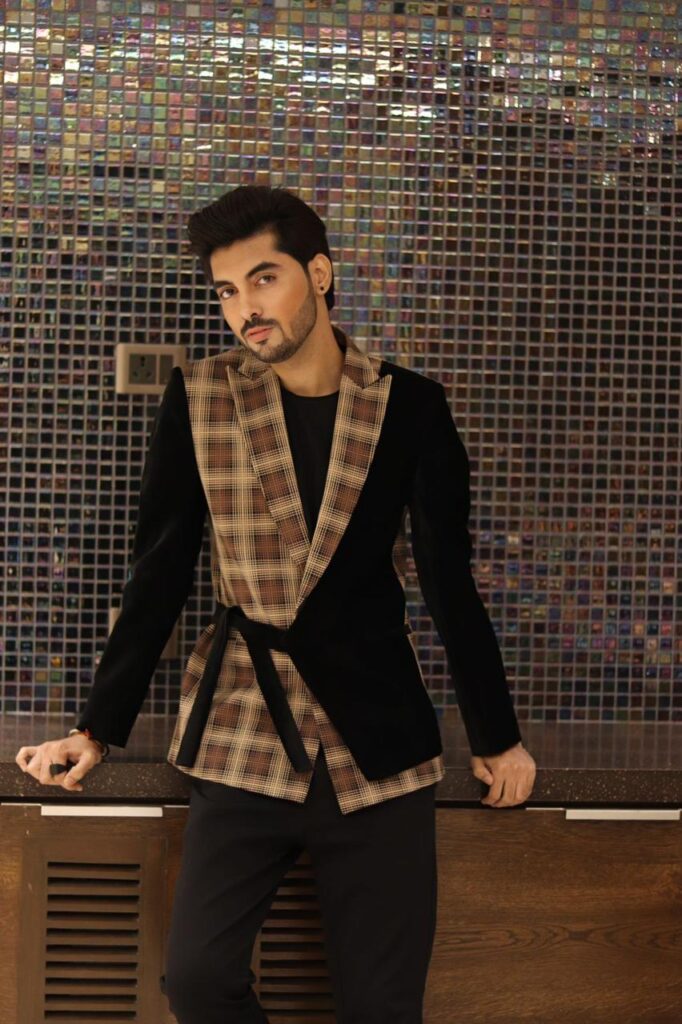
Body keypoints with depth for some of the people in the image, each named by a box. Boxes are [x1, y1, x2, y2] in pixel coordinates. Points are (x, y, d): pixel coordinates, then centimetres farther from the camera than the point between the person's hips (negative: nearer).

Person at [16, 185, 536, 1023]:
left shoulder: (409, 407, 0)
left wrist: (496, 738, 10)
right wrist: (98, 731, 4)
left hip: (377, 739, 0)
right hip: (244, 740, 0)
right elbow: (158, 576, 5)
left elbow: (449, 580, 6)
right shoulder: (198, 401, 1)